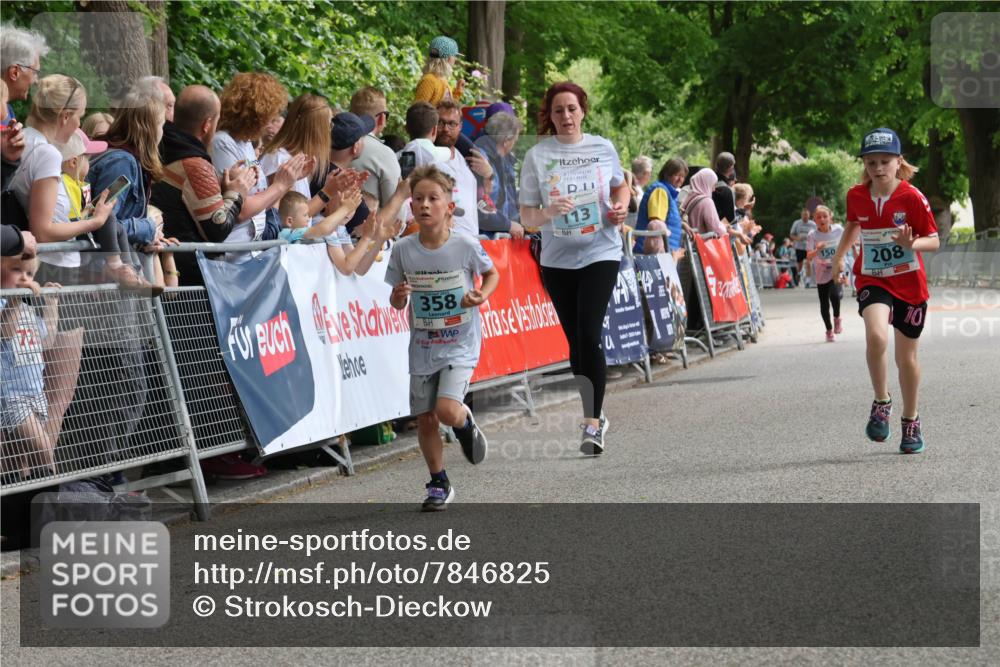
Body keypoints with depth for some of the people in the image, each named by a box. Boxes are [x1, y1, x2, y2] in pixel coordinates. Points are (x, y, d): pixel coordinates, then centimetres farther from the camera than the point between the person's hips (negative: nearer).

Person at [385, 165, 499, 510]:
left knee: (447, 409, -20)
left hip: (460, 343, -3)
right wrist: (398, 297, -19)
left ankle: (467, 424, 17)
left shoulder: (465, 246, -12)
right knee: (425, 418, 5)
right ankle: (438, 483, 24)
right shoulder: (403, 250, -6)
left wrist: (481, 295, -12)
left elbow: (492, 273, 7)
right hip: (422, 348, 3)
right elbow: (397, 304, 4)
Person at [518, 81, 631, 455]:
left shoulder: (603, 149, 4)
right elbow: (526, 217, 0)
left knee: (589, 335, -16)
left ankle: (592, 423, -14)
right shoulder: (537, 156, 0)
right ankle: (595, 416, 25)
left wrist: (621, 206, 1)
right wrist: (549, 212, -21)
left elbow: (620, 186, 23)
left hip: (600, 253, -1)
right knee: (575, 341, 8)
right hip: (558, 259, 2)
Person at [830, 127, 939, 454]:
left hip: (909, 283, -1)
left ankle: (911, 421, 31)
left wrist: (911, 244, -29)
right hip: (873, 280, 1)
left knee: (906, 357, 10)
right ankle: (881, 403, -7)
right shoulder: (856, 196, -4)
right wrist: (839, 256, 19)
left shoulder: (912, 197, -13)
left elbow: (934, 241, -10)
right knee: (876, 336, -29)